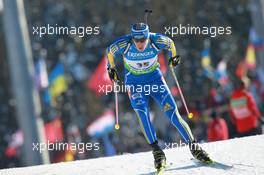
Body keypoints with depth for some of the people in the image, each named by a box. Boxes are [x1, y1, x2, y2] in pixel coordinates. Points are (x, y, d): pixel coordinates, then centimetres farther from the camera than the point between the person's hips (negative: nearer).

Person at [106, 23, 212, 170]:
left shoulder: (156, 41, -22)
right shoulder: (124, 44, -24)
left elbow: (170, 43, 1)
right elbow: (110, 51, -2)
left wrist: (174, 57, 13)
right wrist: (111, 68, 7)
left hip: (154, 78, 0)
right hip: (134, 82, 0)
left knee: (173, 113, -9)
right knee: (142, 113, -24)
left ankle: (194, 147, -2)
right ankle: (156, 151, -22)